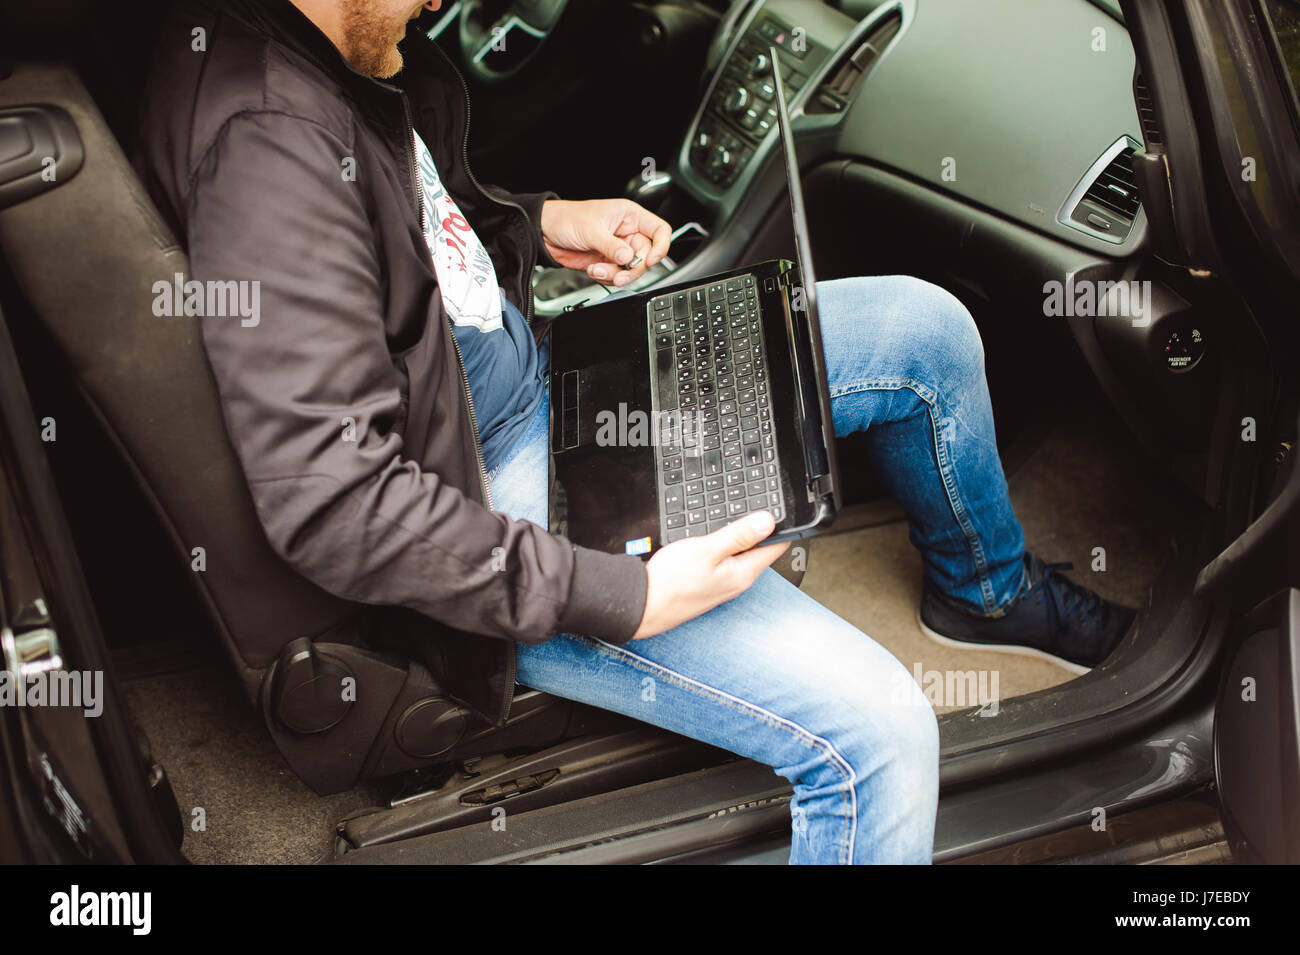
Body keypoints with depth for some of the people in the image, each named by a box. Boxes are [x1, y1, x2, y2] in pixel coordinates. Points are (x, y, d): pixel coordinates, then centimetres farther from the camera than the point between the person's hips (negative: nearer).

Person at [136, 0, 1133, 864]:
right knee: (873, 733, -22)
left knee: (925, 329, 10)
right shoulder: (266, 134, -29)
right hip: (484, 490, -10)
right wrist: (627, 598, -31)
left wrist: (542, 222, 6)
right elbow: (329, 497, -35)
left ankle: (991, 588, 39)